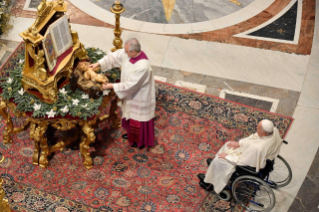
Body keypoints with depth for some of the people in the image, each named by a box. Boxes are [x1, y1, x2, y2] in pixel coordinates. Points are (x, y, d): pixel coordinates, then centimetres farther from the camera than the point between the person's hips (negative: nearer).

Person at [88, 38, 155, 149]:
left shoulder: (142, 67, -41)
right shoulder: (128, 53, -18)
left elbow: (130, 85, -32)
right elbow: (114, 56, -2)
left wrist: (112, 86, -23)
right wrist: (98, 64, -6)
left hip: (139, 96, -8)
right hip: (131, 94, 8)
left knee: (139, 119, 15)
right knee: (130, 114, 29)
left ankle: (141, 141, 39)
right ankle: (131, 134, 54)